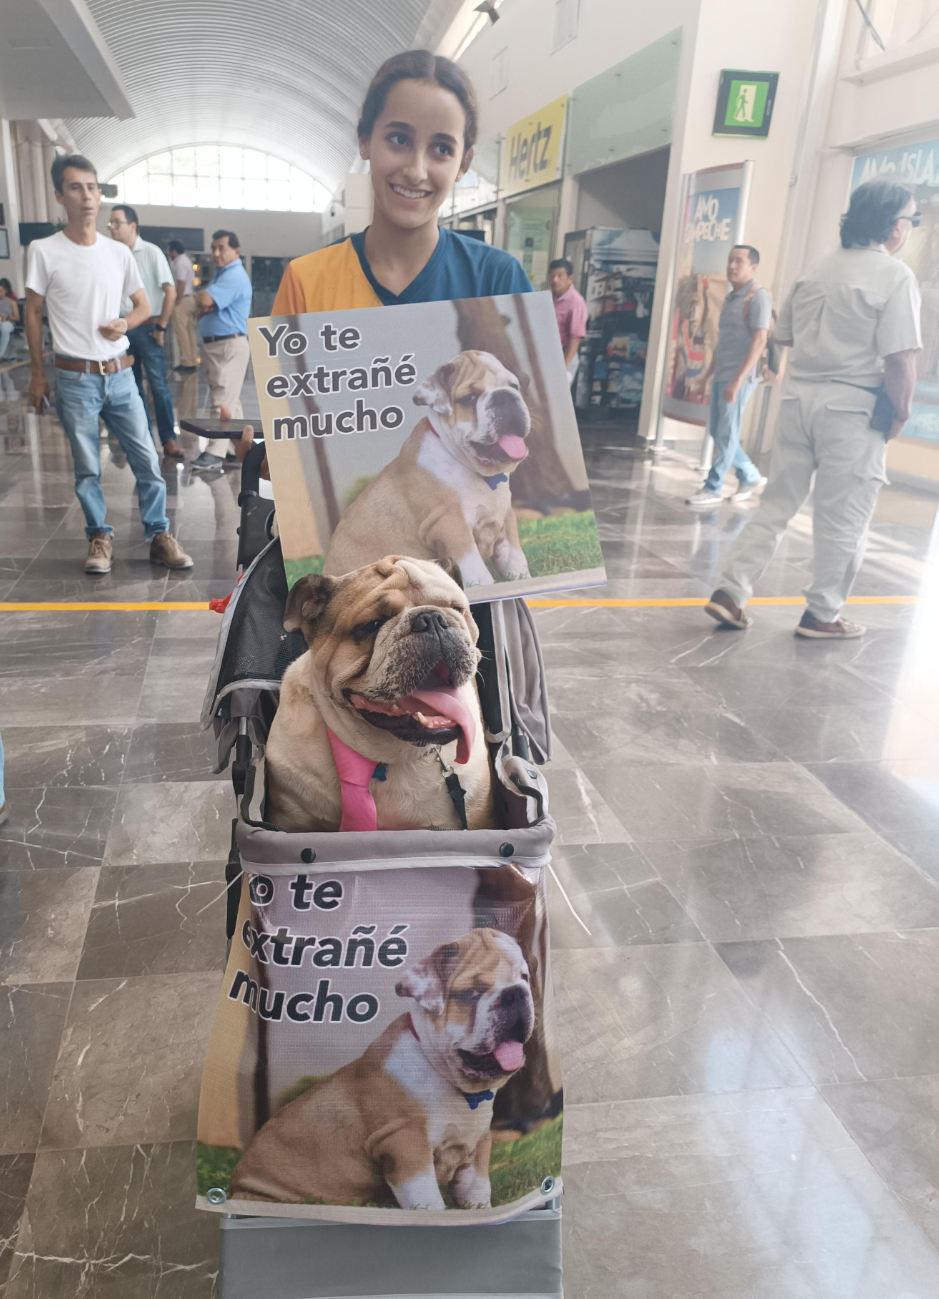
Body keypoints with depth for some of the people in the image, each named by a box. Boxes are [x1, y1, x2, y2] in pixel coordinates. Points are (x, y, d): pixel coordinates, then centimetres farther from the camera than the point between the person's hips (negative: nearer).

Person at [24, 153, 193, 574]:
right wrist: (37, 373, 1)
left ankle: (159, 535, 12)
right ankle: (99, 537, 19)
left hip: (119, 374, 3)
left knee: (147, 460, 1)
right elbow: (33, 314, 2)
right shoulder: (44, 251, -3)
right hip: (75, 378, -3)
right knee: (87, 468, 4)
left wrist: (125, 324, -8)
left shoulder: (119, 252, 6)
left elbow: (143, 306, 15)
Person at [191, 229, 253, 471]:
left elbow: (204, 299, -25)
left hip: (230, 344, -10)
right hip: (214, 344, 10)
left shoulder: (235, 276, -14)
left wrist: (201, 300, -2)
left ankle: (216, 452, -15)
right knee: (229, 399, 15)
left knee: (223, 400, -12)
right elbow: (202, 304, 18)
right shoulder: (220, 274, 19)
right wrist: (204, 307, -5)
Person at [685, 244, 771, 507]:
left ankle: (712, 490, 2)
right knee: (716, 431, 11)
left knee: (726, 434, -4)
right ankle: (751, 476, 25)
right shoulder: (731, 297, 17)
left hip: (738, 378, -9)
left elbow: (760, 341, -16)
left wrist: (738, 380, -22)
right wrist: (708, 373, 19)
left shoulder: (758, 297, -9)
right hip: (721, 376, 9)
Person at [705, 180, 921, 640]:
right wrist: (900, 413, -4)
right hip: (852, 410, -6)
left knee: (777, 503, 13)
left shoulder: (816, 269, 9)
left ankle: (730, 593, 8)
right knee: (842, 520, 6)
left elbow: (785, 336, 16)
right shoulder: (896, 276, -10)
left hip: (798, 398, 6)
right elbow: (900, 359, -16)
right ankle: (822, 615, 16)